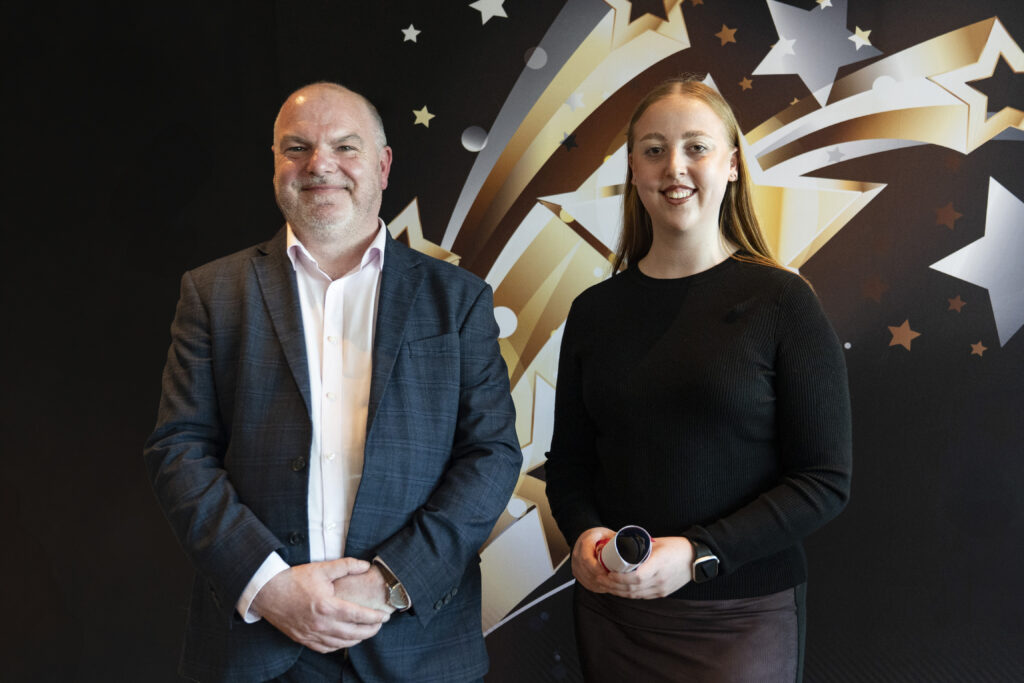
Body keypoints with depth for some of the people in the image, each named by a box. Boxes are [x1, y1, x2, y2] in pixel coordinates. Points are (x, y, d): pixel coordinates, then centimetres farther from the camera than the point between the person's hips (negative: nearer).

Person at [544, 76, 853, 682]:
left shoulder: (782, 302, -8)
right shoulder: (595, 310, 3)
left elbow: (825, 481, -10)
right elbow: (569, 458, 9)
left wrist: (698, 554, -19)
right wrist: (584, 532, -10)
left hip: (740, 616, -3)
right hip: (612, 609, 3)